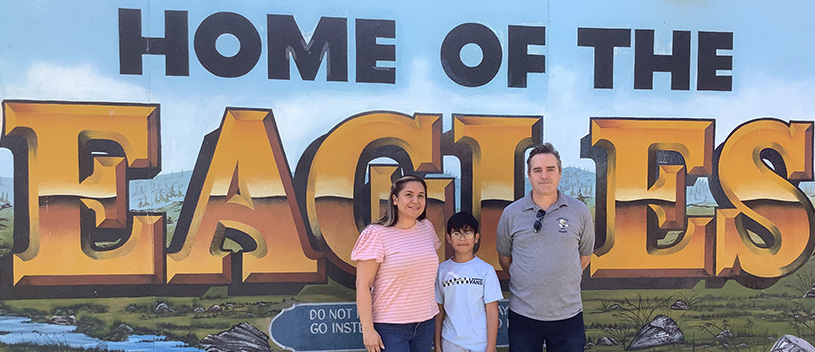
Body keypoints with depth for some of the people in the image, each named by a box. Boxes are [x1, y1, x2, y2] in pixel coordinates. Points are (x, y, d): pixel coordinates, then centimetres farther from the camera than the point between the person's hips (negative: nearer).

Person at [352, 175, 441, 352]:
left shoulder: (427, 227, 6)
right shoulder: (376, 233, -11)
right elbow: (362, 285, -12)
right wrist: (368, 330, -16)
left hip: (425, 324, 5)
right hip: (389, 328, -5)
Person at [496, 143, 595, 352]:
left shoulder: (580, 212, 1)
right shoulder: (511, 213, 0)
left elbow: (585, 255, 13)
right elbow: (504, 258, 11)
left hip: (568, 314, 0)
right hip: (523, 314, 0)